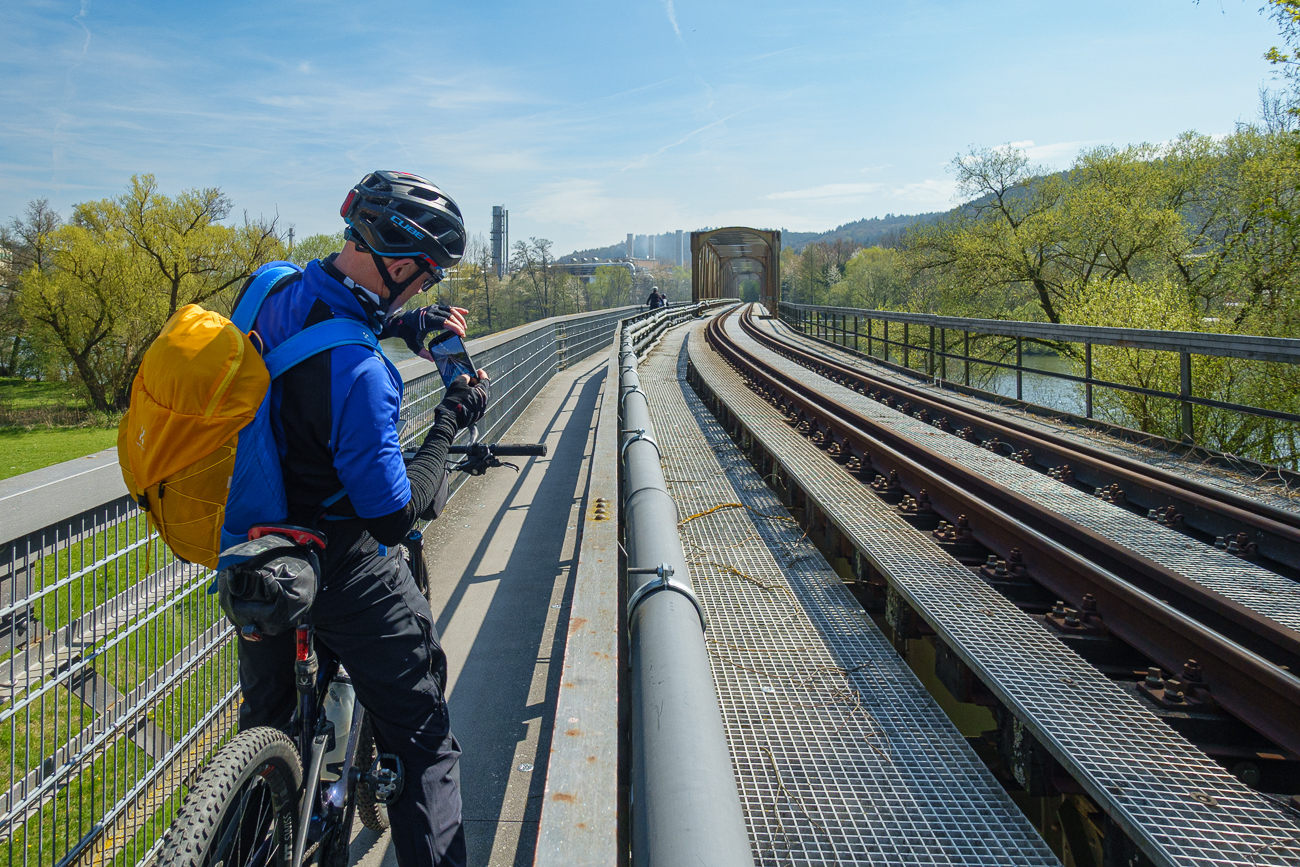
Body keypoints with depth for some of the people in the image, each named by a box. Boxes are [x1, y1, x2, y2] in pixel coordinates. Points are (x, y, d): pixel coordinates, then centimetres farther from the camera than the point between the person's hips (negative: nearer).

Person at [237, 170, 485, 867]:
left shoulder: (276, 287, -6)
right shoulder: (359, 372, -33)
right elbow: (394, 516, -26)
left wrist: (403, 322, 6)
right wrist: (450, 421, -16)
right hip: (344, 572, -8)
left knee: (265, 722, 30)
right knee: (421, 743, 9)